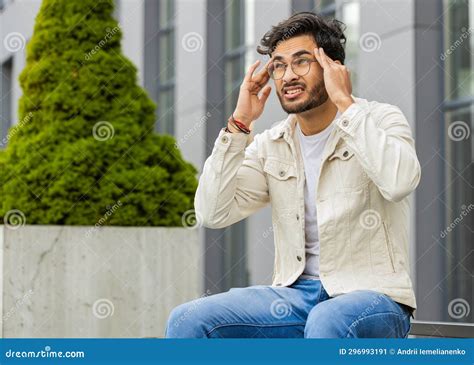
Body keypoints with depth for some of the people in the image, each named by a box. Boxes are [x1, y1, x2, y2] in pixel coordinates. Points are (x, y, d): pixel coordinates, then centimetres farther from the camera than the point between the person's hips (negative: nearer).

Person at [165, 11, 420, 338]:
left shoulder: (380, 120, -1)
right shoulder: (270, 146, 11)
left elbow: (399, 180, -24)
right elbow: (213, 213, -2)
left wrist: (345, 102, -17)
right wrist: (240, 122, -4)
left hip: (374, 297, -4)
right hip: (298, 294, 5)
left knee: (327, 322, -39)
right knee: (187, 321, -16)